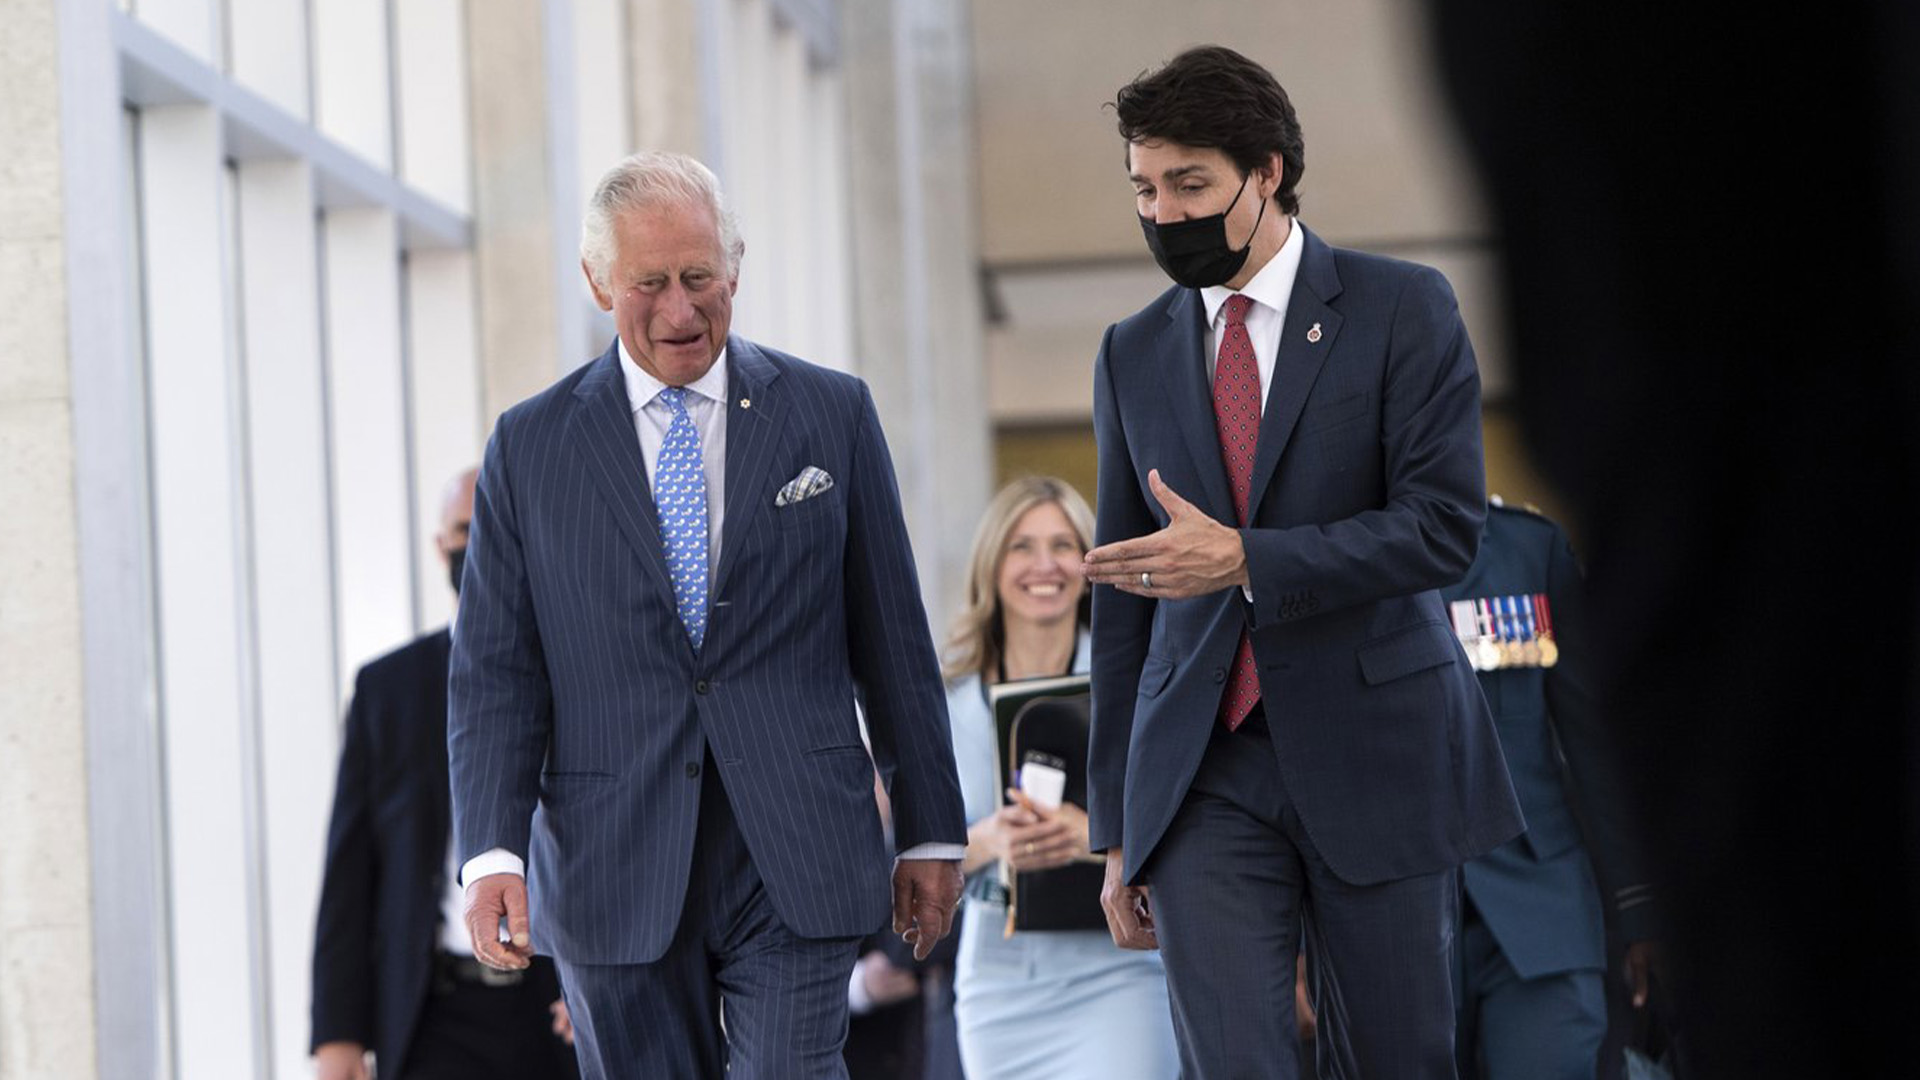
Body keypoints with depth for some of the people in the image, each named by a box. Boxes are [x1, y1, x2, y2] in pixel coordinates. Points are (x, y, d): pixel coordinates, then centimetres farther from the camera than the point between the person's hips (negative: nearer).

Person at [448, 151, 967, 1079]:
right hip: (615, 879, 1)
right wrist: (492, 854, -9)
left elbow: (893, 639, 9)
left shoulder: (831, 415, 7)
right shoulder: (530, 447, 6)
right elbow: (494, 671, 3)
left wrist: (931, 831, 9)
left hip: (797, 863, 0)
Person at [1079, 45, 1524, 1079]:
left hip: (1374, 759, -2)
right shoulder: (1133, 355, 12)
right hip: (1202, 777, 2)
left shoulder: (1403, 309, 0)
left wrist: (1244, 559, -20)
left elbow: (1444, 526, -10)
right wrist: (1118, 829, 13)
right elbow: (1123, 597, 15)